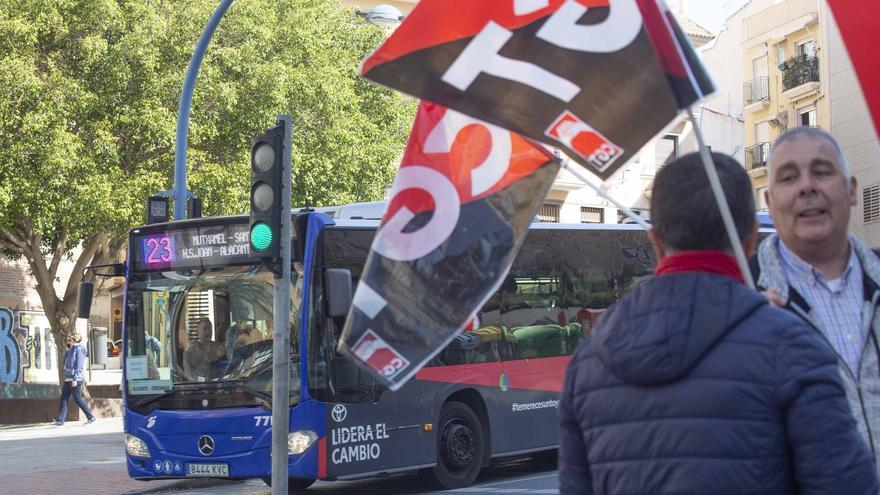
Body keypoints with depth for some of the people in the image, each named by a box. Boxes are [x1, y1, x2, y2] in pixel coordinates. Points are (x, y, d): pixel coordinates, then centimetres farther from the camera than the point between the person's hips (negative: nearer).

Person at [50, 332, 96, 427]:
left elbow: (79, 365, -16)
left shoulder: (79, 349, -10)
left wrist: (75, 379, -21)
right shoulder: (71, 350, 18)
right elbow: (64, 362, 21)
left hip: (75, 379, -9)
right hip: (68, 379, 9)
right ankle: (60, 420, 1)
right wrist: (67, 350, 9)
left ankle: (91, 417, 6)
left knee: (77, 398, -4)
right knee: (63, 398, 3)